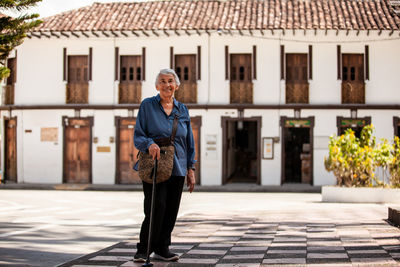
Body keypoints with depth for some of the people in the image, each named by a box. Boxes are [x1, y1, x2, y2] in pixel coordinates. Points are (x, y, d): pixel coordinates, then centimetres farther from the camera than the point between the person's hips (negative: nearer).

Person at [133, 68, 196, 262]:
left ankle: (162, 248, 18)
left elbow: (189, 142, 15)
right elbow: (138, 136, -1)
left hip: (177, 168, 4)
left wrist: (190, 169, 10)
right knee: (155, 208, -12)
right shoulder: (147, 106, 2)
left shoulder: (182, 110, 12)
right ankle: (143, 250, 1)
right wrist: (149, 144, -23)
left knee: (171, 211, 5)